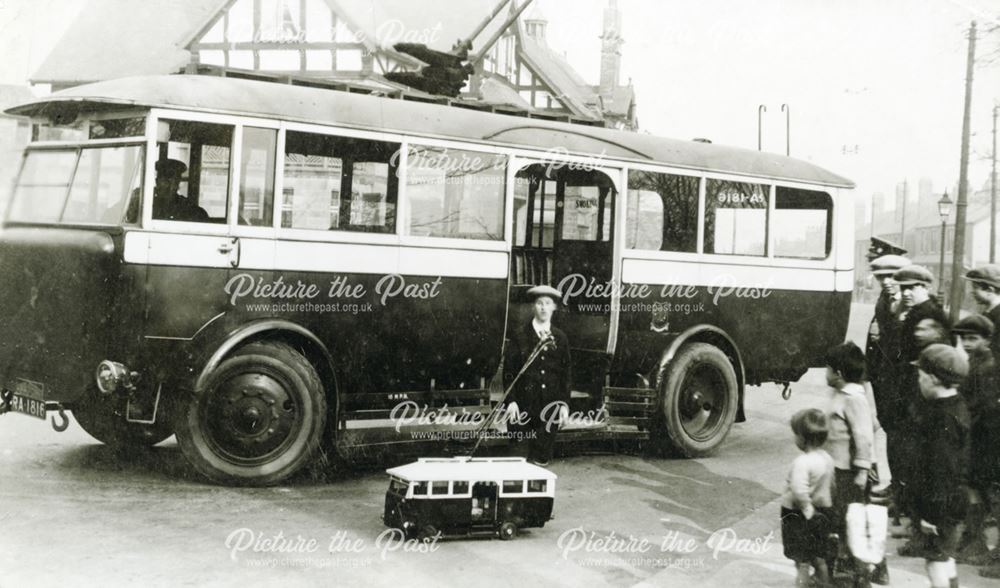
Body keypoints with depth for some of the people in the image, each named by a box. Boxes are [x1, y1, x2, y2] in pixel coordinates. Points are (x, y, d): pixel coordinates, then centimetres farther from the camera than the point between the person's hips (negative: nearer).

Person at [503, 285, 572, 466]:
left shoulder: (560, 337, 9)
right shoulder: (520, 334, 1)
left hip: (550, 407, 2)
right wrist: (511, 401, -8)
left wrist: (564, 403, 4)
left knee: (542, 457, 2)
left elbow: (567, 372, 10)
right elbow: (509, 368, -1)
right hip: (524, 405, -2)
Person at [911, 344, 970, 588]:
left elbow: (941, 467, -24)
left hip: (942, 502, -10)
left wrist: (931, 510, -21)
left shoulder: (942, 417, -22)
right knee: (946, 556, 20)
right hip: (956, 499, 10)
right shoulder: (958, 407, 9)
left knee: (936, 558, -3)